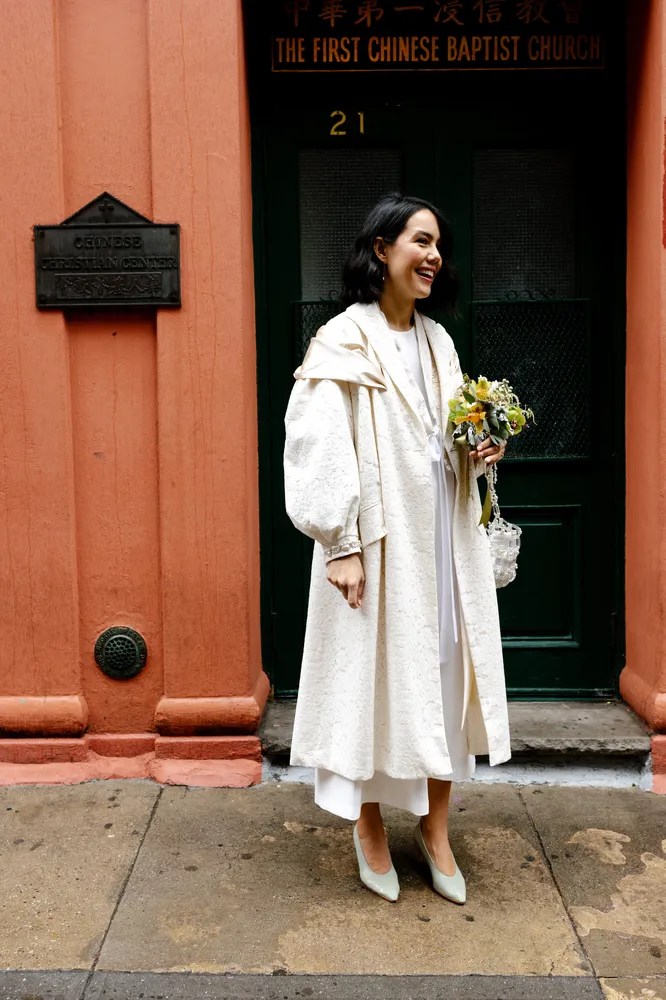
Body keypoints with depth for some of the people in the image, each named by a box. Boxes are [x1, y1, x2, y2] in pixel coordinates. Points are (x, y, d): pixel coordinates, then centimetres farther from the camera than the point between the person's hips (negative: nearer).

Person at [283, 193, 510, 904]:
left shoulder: (438, 341, 12)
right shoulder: (344, 340, -9)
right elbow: (321, 446, -15)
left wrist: (479, 453, 0)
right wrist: (342, 544, -18)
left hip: (443, 536, 6)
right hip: (380, 540, -6)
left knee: (444, 669, 10)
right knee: (376, 672, 5)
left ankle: (435, 827, 28)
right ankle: (370, 827, 27)